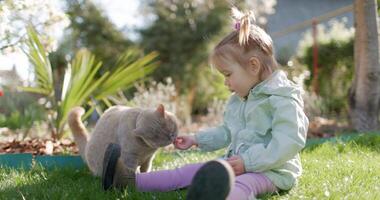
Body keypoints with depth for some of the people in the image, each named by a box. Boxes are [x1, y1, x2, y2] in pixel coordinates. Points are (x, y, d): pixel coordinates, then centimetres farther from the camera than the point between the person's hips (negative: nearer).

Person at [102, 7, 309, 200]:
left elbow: (288, 144, -25)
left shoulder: (283, 100, -15)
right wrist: (196, 139, 21)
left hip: (270, 171, -8)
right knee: (191, 171, 1)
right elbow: (226, 132, 30)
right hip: (238, 164, 8)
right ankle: (132, 180, 0)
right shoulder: (238, 100, 15)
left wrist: (247, 161, -25)